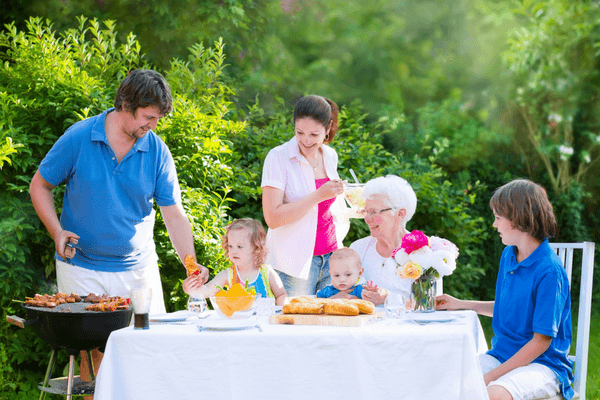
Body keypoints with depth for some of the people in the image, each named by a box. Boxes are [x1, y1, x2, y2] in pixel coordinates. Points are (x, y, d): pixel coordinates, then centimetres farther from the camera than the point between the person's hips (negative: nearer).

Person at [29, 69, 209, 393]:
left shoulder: (157, 151, -2)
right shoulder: (78, 139, -8)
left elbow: (174, 214, -2)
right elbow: (40, 186, 2)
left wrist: (191, 263, -16)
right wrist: (57, 232, -13)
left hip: (138, 268, 2)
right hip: (81, 266, -2)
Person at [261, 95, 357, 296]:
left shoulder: (330, 156, 8)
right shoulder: (278, 157, -9)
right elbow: (272, 218, -18)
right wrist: (319, 195, -19)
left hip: (330, 257, 5)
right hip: (294, 262, -5)